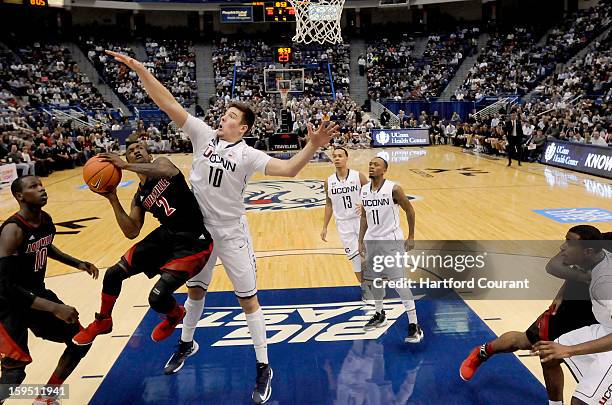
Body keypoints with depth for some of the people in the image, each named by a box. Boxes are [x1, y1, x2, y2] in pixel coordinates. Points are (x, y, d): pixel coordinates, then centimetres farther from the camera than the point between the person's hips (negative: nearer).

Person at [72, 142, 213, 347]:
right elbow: (131, 232, 2)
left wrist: (124, 166, -25)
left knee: (157, 297, -17)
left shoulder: (161, 162, -3)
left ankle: (175, 315, 22)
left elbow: (167, 171, -30)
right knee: (113, 274, 8)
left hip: (193, 241, -7)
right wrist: (113, 199, -3)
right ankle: (102, 321, 36)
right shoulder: (139, 197, 12)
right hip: (166, 235, 7)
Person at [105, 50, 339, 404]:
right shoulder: (204, 134, -4)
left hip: (231, 232, -4)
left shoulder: (248, 155, -15)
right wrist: (140, 70, -13)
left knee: (248, 298, 3)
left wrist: (313, 146, -44)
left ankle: (264, 368, 16)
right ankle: (186, 344, 47)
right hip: (198, 228, 4)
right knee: (195, 289, 22)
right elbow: (170, 104, -8)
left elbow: (287, 169, -29)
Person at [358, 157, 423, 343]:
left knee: (399, 282, -10)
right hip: (371, 241, 6)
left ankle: (414, 325, -2)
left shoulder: (393, 189, -14)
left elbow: (409, 211, -5)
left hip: (391, 241, -6)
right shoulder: (364, 190, 3)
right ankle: (379, 315, 37)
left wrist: (411, 237, -3)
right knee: (373, 279, 16)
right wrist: (361, 241, 11)